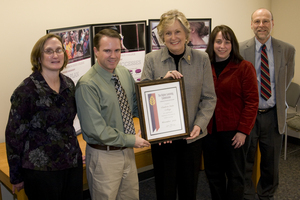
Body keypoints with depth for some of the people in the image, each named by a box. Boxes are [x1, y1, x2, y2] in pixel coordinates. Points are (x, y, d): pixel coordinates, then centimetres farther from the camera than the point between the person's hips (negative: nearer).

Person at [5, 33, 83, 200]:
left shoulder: (69, 84, 4)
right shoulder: (27, 90, -14)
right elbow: (14, 133, -10)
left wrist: (74, 153, 15)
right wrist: (16, 177, -6)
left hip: (73, 164, 6)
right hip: (41, 169, -5)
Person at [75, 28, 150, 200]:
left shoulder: (125, 74, 2)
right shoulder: (87, 85, -21)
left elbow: (137, 106, 12)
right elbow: (95, 129, -23)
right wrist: (131, 140, -16)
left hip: (127, 151, 7)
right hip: (104, 155, -6)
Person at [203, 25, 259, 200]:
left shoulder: (244, 67, -6)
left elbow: (252, 101, -8)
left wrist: (243, 130, -12)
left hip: (233, 132, -3)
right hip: (209, 130, 3)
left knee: (235, 174, 11)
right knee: (213, 173, 16)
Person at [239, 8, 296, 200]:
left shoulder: (287, 50, -3)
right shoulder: (240, 50, -8)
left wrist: (277, 97, 12)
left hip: (273, 114, 2)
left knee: (271, 162, 16)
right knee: (245, 161, 10)